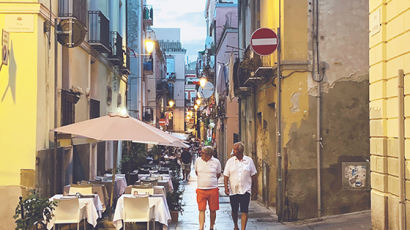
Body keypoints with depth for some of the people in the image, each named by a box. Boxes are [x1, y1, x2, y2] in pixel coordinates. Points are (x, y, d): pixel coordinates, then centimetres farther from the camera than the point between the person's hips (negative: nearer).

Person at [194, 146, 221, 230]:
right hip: (201, 189, 1)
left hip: (213, 189, 0)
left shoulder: (216, 162, -2)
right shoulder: (198, 161, 2)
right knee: (201, 210, -5)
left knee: (213, 210, 6)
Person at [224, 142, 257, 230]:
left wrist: (254, 186, 8)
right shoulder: (230, 161, 2)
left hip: (245, 190, -1)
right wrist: (226, 187, -7)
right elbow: (226, 175, 2)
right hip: (233, 190, 1)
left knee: (244, 211, -7)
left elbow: (253, 175, 9)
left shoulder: (249, 160, 2)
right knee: (234, 210, 11)